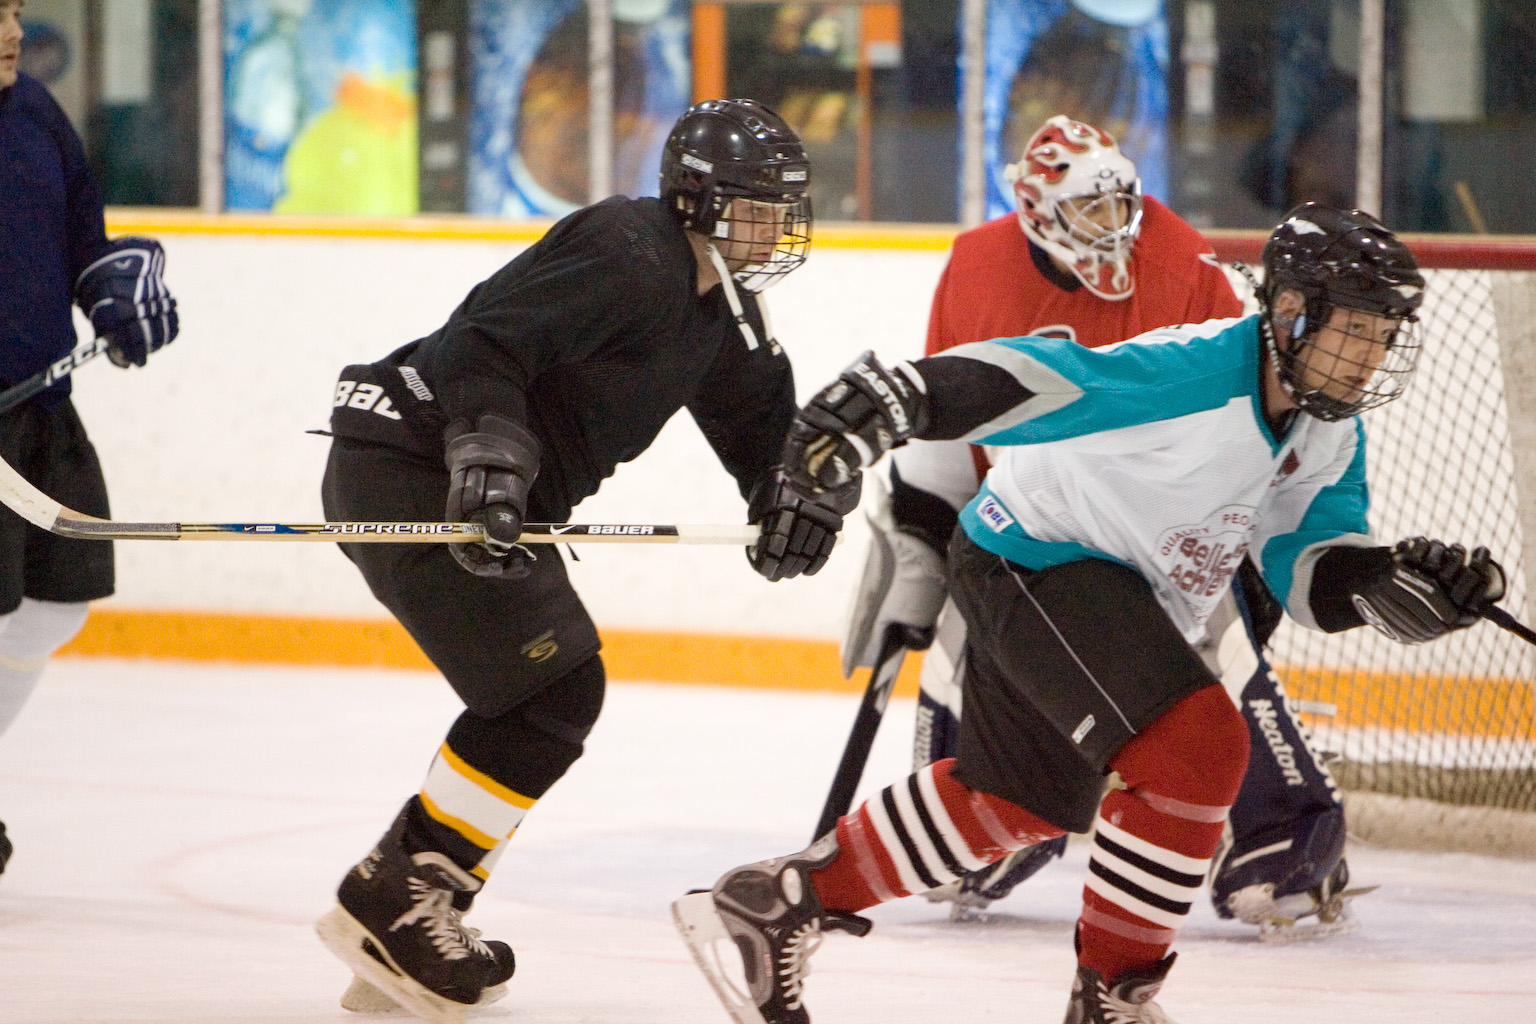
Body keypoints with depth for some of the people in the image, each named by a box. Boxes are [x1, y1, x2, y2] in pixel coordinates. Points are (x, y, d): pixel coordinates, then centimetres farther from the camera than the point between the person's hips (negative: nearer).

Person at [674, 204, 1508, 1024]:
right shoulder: (1194, 374, -29)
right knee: (1196, 749, -23)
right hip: (1036, 557, -10)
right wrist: (894, 401, -53)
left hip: (1123, 592, 10)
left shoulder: (1332, 437, -1)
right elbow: (1038, 379, -39)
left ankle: (778, 905, 33)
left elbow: (1308, 568, 1)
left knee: (1020, 800, 22)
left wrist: (1394, 581, -20)